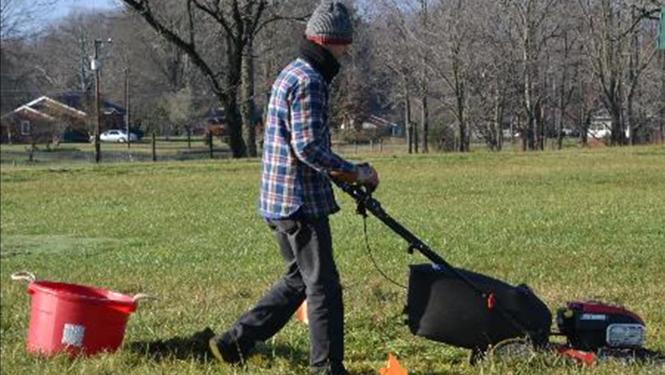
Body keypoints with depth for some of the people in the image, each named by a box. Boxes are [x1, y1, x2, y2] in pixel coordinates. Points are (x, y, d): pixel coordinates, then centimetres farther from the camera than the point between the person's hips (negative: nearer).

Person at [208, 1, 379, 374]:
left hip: (281, 199, 10)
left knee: (299, 279, 18)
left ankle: (235, 342, 18)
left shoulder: (293, 74, 17)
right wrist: (355, 172, -14)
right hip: (301, 201, -10)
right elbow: (308, 148, -23)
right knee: (323, 284, -2)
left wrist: (337, 172, 18)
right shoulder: (309, 81, -16)